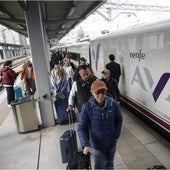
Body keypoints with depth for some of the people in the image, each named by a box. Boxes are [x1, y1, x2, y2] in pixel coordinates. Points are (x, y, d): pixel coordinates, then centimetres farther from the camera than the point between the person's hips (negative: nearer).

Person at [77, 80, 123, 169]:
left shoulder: (113, 104, -16)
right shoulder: (87, 107, -22)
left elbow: (119, 120, 1)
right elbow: (81, 128, -17)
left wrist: (116, 135, -1)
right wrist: (85, 144, -27)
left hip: (111, 143, 3)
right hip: (96, 145, -2)